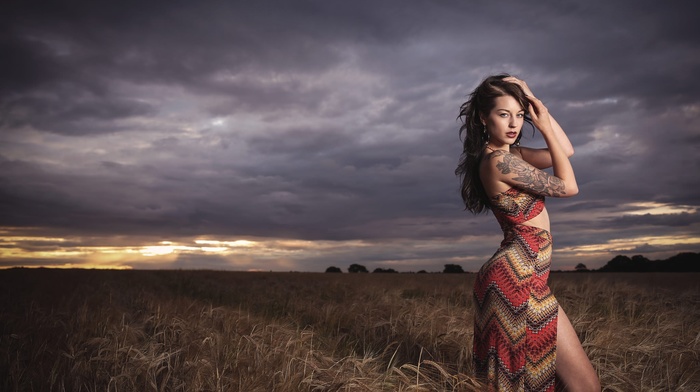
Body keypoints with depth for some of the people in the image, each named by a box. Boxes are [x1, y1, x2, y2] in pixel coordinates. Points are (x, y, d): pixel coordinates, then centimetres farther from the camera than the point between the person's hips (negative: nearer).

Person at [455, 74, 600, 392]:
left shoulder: (511, 154, 14)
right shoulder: (499, 161, -16)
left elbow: (566, 151, 17)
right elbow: (568, 186, -7)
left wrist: (535, 103, 9)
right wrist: (545, 128, -3)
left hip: (514, 273, 10)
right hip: (519, 275, -10)